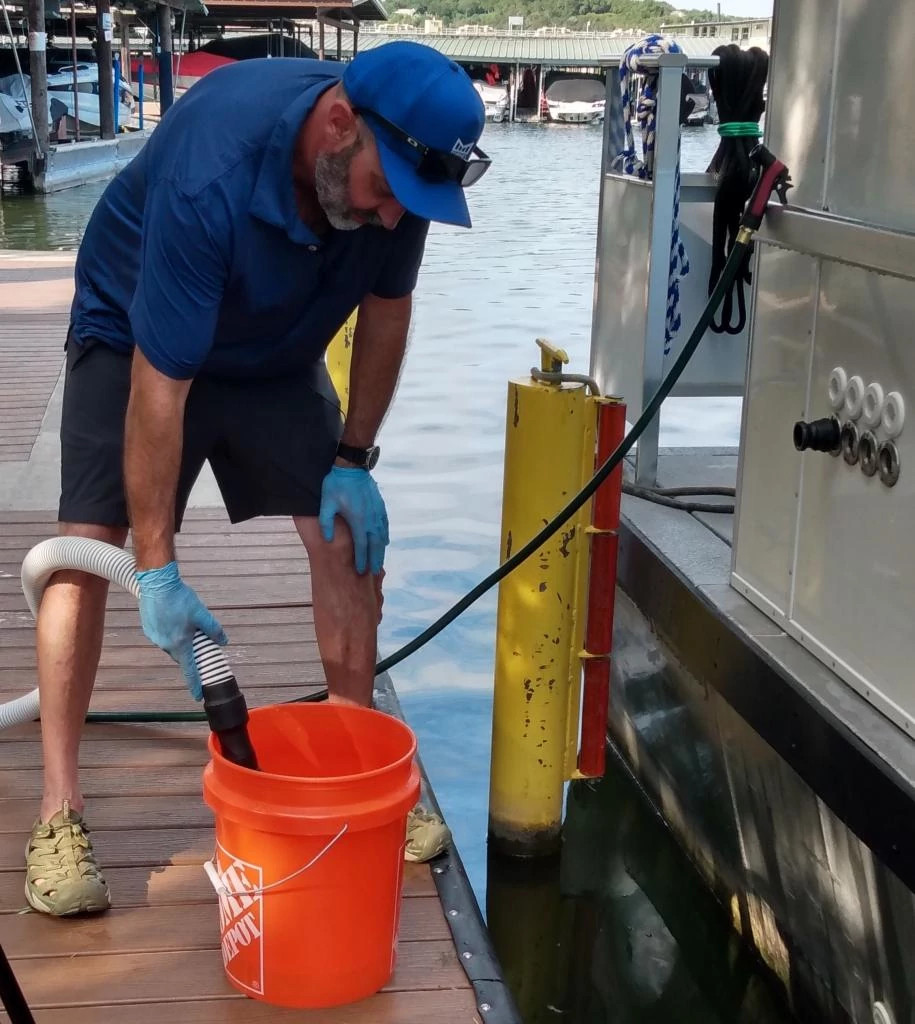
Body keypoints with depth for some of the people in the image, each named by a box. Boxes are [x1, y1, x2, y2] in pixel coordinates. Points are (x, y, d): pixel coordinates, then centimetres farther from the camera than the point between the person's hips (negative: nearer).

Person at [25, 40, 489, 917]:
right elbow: (160, 383, -37)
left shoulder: (399, 159, -23)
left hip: (278, 355, 5)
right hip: (134, 340, -4)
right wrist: (158, 573, -33)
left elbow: (385, 309, -5)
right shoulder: (211, 173, -40)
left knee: (348, 533, -4)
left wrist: (354, 460, -6)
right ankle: (58, 812, -7)